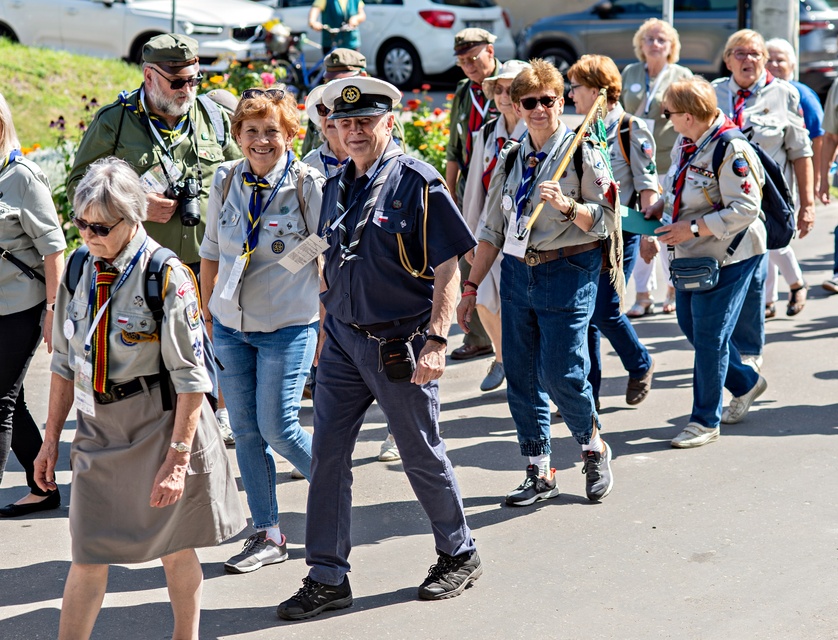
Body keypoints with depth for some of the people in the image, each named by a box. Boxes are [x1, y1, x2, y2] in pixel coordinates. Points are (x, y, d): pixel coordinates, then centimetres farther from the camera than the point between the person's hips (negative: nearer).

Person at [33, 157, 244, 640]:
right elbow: (65, 363, 12)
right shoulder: (79, 270, 2)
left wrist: (177, 458, -18)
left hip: (159, 429, -4)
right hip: (99, 431, 4)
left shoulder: (166, 277, -16)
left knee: (175, 547, 13)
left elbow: (191, 377, -16)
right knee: (88, 556, 3)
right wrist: (52, 437, 10)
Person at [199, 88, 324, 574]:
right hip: (231, 325, 5)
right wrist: (206, 314, 14)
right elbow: (211, 253, 13)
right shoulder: (226, 181, 3)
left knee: (277, 427, -7)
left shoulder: (309, 186, -10)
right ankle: (268, 535, 16)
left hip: (289, 327, -5)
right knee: (245, 430, 6)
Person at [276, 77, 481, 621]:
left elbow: (448, 269, -13)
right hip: (342, 340, 6)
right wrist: (326, 332, 15)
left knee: (422, 455, 8)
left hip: (401, 344, -6)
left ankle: (459, 556, 29)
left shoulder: (417, 182, -10)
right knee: (327, 455, 3)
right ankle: (328, 577, 12)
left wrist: (437, 341, -19)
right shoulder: (335, 187, 9)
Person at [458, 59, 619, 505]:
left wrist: (566, 205, -24)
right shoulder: (511, 159, 12)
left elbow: (605, 223, -7)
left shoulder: (583, 153, -3)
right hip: (517, 272, 6)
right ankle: (539, 474, 16)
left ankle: (594, 449, 18)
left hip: (568, 272, -5)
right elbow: (493, 229, 16)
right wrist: (471, 287, 13)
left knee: (560, 374, -10)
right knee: (520, 376, 5)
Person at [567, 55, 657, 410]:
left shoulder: (632, 130, -7)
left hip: (620, 231, -6)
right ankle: (587, 392, 11)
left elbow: (647, 184, -8)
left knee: (603, 309, -9)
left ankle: (640, 365, 18)